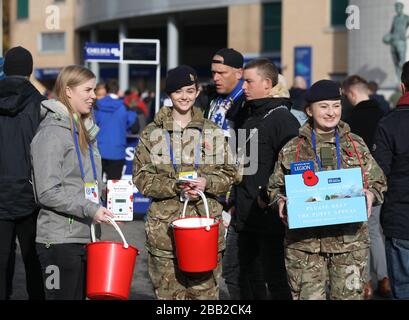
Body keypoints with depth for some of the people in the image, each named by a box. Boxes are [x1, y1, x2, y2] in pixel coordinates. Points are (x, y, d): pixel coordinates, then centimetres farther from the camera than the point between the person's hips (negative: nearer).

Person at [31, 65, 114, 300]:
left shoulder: (85, 130, 16)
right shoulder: (53, 132, -11)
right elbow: (47, 192, -18)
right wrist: (90, 209, -20)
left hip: (85, 237, 9)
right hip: (60, 239, -8)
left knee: (80, 294, 11)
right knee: (63, 296, -5)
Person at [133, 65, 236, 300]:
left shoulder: (212, 132, 11)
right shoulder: (153, 133, 6)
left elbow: (229, 174, 11)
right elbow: (142, 178, 1)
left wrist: (207, 183, -10)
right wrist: (176, 187, -13)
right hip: (165, 227, -1)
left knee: (205, 292, 0)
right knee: (169, 294, 0)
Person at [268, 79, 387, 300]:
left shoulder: (357, 145, 11)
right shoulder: (292, 149, 7)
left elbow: (378, 181, 14)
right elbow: (275, 186, 14)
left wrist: (371, 194, -7)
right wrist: (281, 202, -6)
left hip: (350, 240, 1)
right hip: (304, 242, -1)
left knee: (349, 294, 1)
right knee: (307, 295, -3)